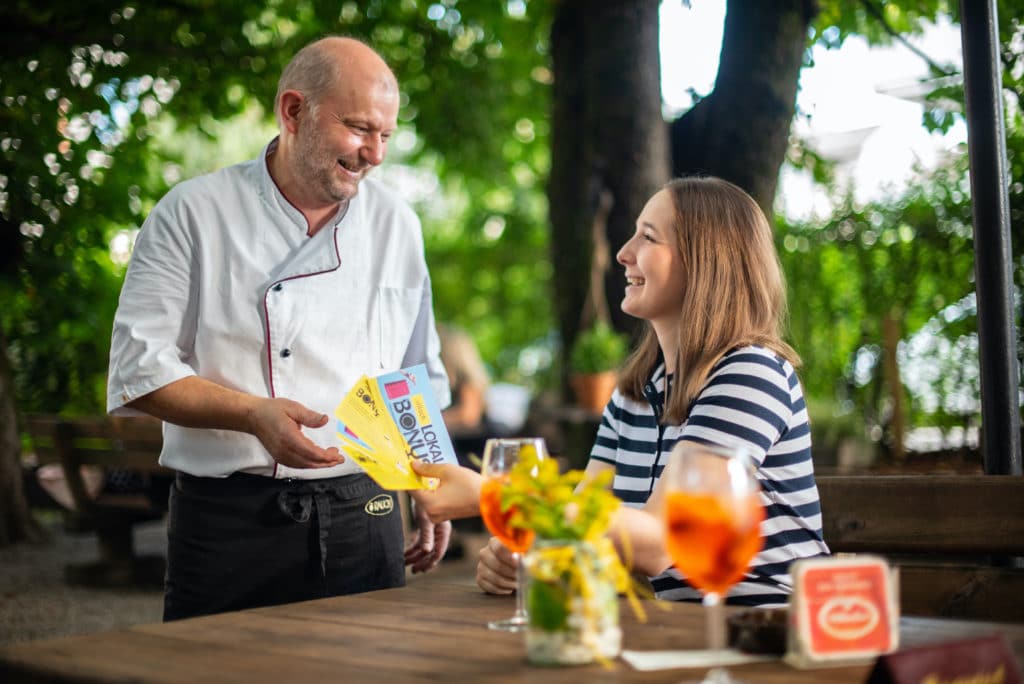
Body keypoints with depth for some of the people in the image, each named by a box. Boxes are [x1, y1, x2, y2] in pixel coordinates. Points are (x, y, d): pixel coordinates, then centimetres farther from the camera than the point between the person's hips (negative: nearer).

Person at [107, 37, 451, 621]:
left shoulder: (397, 224, 9)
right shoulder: (193, 214, -3)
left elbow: (421, 378, 17)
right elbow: (139, 370, -7)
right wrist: (253, 413, -20)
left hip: (363, 516, 3)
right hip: (227, 522, -3)